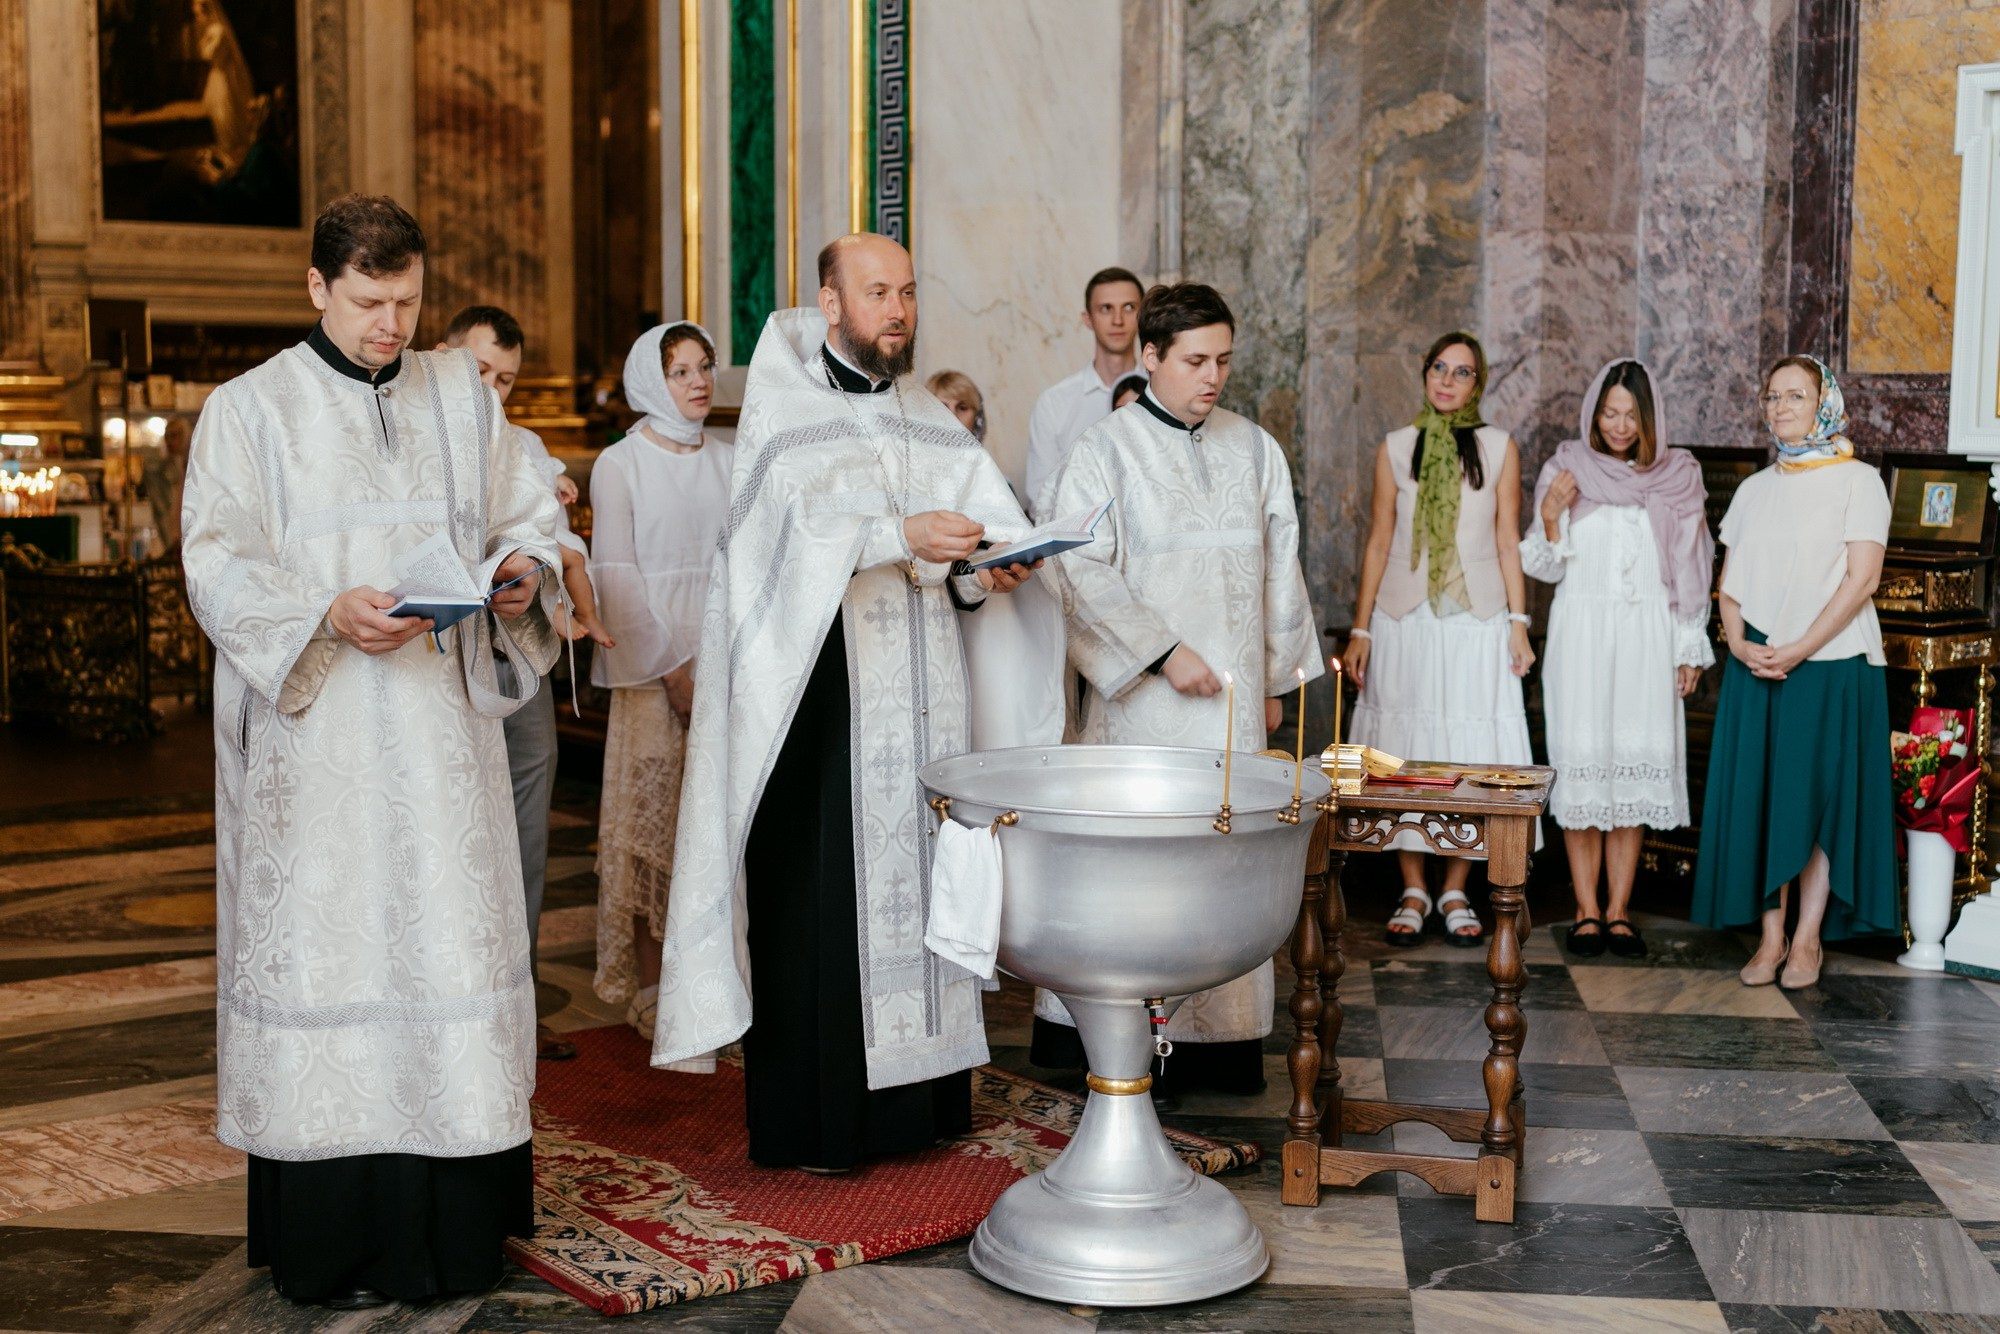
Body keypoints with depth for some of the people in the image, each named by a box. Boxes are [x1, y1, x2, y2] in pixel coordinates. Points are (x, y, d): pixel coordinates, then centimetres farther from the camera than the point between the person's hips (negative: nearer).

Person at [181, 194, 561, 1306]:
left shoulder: (462, 396, 13)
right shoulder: (252, 409, 4)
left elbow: (529, 518, 14)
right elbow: (223, 569, -4)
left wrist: (523, 573, -9)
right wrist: (328, 616, -21)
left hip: (443, 729, 3)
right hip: (315, 739, -3)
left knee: (453, 933, 2)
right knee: (327, 948, -1)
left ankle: (456, 1218, 11)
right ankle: (334, 1242, 8)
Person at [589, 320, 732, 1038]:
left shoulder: (730, 461, 12)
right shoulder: (621, 464, 0)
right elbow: (617, 576, -5)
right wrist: (672, 668, -10)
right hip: (654, 667, -4)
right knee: (654, 820, -2)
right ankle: (649, 988, 5)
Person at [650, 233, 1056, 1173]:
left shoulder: (928, 419, 14)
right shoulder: (783, 413, -1)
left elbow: (989, 523, 6)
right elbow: (796, 531, -17)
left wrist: (992, 565, -16)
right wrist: (900, 538, -27)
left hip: (918, 697, 5)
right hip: (819, 694, -5)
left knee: (914, 879, 7)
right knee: (817, 895, -3)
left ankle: (914, 1095, 18)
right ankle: (805, 1121, 7)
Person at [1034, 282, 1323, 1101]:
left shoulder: (1254, 450, 11)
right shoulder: (1106, 451, -2)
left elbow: (1278, 569, 16)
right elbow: (1082, 569, -9)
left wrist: (1275, 679, 15)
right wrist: (1163, 652, -14)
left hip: (1233, 692, 4)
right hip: (1144, 697, -4)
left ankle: (1221, 1033, 11)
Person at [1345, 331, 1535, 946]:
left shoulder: (1499, 448, 5)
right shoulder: (1395, 448, 6)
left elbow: (1509, 542, 5)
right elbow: (1378, 542, 5)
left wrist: (1519, 624, -2)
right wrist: (1361, 629, 2)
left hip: (1476, 618, 0)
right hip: (1404, 616, 1)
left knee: (1471, 752, 1)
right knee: (1404, 749, 2)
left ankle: (1455, 891, 11)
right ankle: (1414, 891, 12)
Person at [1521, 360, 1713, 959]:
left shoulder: (1676, 476, 6)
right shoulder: (1566, 470, 3)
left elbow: (1690, 568, 9)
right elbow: (1546, 568, 4)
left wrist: (1690, 646, 6)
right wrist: (1549, 519, -14)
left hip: (1648, 635, 1)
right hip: (1581, 633, -1)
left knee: (1636, 765, 0)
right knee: (1582, 763, -3)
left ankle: (1619, 910, 7)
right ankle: (1586, 911, 4)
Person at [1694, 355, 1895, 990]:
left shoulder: (1857, 481, -1)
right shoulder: (1754, 489, 14)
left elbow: (1861, 578, -10)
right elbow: (1729, 582, 13)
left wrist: (1798, 650, -16)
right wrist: (1739, 644, -6)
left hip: (1830, 664, -4)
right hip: (1755, 668, 5)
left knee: (1817, 798, -2)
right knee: (1757, 796, 2)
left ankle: (1807, 939, 5)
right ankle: (1769, 937, 8)